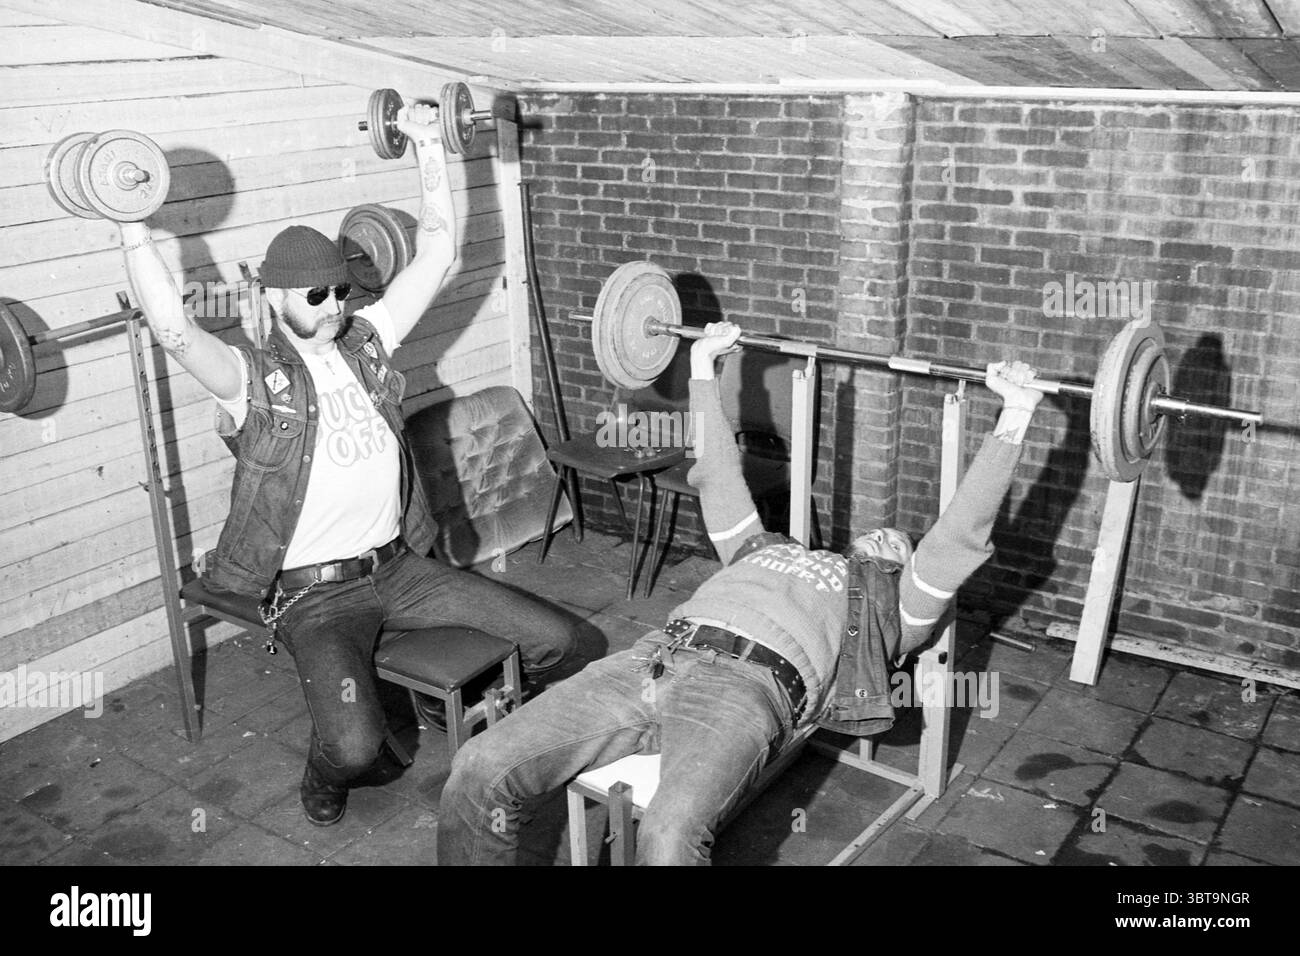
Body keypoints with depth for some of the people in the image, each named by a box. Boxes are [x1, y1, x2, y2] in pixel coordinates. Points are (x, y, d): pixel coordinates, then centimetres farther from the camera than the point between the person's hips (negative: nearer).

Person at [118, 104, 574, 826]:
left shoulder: (367, 341, 6)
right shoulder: (252, 379, -8)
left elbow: (435, 253, 5)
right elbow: (175, 331, -29)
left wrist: (428, 147, 5)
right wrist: (132, 226, -30)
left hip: (398, 566, 5)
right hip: (312, 595, -5)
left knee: (553, 638, -3)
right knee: (355, 744, -28)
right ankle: (325, 780, 12)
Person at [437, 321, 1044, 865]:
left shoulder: (896, 606, 26)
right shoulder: (769, 551, 38)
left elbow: (963, 534, 16)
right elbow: (718, 476, 43)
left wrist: (1014, 415, 13)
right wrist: (703, 368, 47)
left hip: (746, 686, -5)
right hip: (655, 655, 5)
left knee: (669, 833, -38)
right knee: (480, 768, -15)